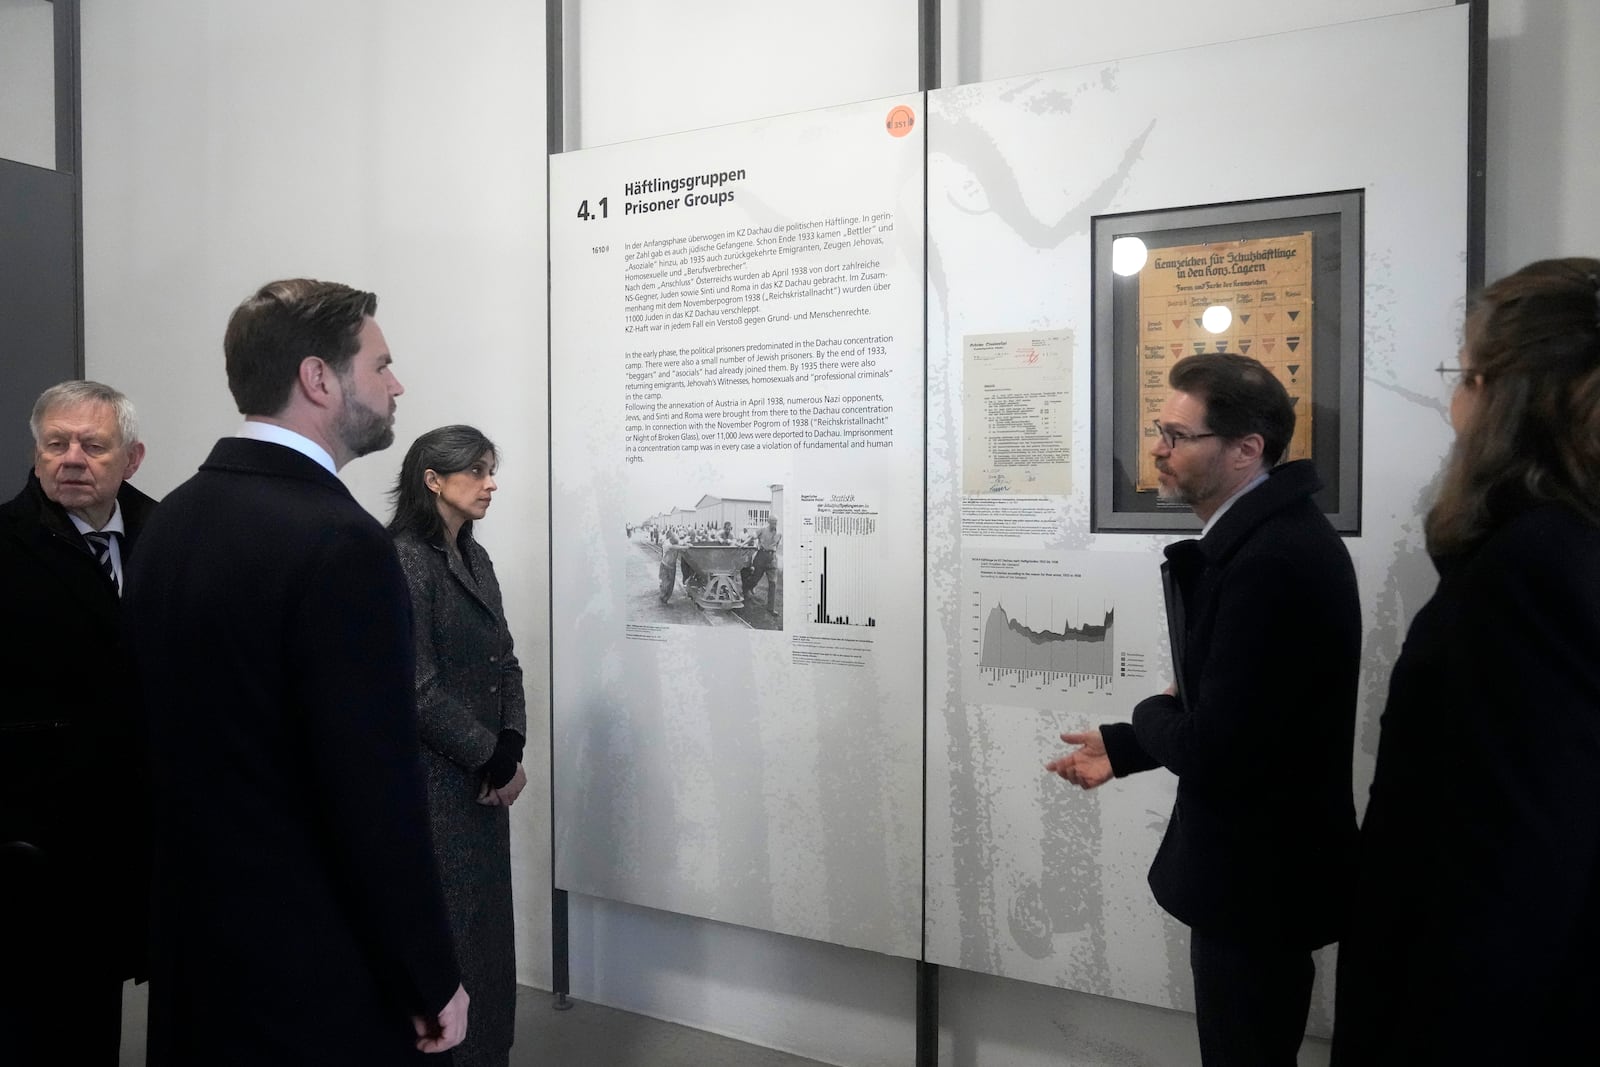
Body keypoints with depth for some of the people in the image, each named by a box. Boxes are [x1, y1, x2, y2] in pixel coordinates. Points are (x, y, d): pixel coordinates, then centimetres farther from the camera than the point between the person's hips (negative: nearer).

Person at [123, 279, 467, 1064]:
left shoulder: (170, 521, 3)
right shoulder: (338, 542, -24)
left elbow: (165, 735, 10)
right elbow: (377, 795, -23)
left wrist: (206, 898, 20)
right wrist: (431, 983, -12)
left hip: (194, 945, 8)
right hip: (314, 973, -8)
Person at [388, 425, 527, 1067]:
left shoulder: (474, 558, 11)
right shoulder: (404, 561, -15)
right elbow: (418, 690, -18)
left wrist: (510, 748, -4)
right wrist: (491, 757, -12)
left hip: (484, 778, 8)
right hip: (435, 783, -8)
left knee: (491, 923, 15)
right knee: (449, 930, 3)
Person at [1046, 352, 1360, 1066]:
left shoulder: (1274, 560, -29)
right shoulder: (1264, 534, 4)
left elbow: (1214, 748, -30)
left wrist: (1151, 714, -10)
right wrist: (1123, 746, 12)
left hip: (1257, 879, -10)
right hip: (1259, 866, 10)